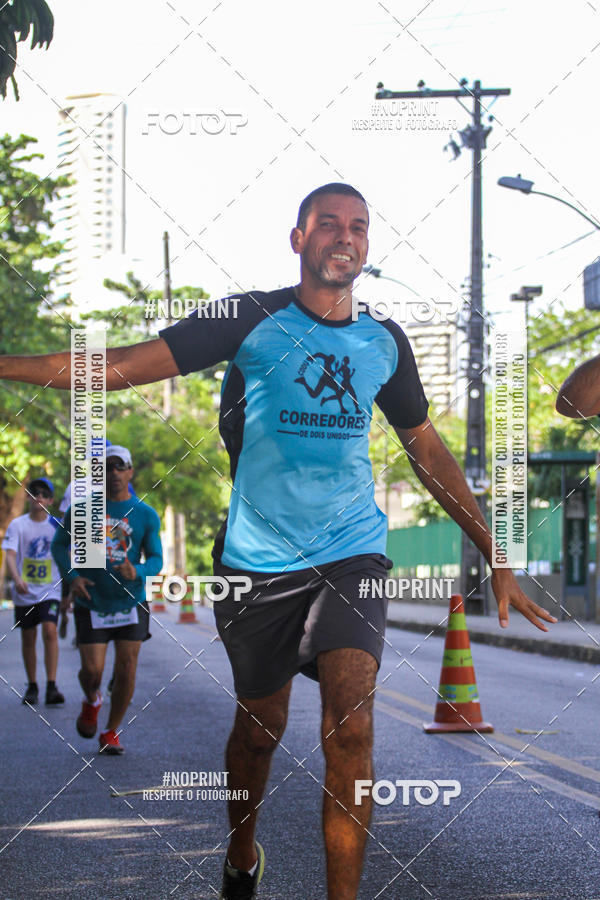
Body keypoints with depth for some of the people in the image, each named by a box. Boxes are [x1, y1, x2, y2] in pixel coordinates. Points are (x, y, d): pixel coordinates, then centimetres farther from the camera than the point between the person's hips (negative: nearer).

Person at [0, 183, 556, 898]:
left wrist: (495, 557, 16)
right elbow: (125, 366, -9)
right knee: (261, 724, 13)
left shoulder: (385, 342, 6)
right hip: (259, 560, -1)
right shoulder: (253, 321, -4)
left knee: (350, 722, -17)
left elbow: (427, 449, 17)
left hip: (351, 554, 1)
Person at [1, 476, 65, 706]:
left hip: (50, 590, -1)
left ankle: (51, 687, -18)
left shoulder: (57, 525, 3)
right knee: (28, 638, 8)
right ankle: (32, 686, 22)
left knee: (50, 631, -18)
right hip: (24, 592, 1)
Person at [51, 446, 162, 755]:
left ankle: (111, 733, 11)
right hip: (91, 603, -1)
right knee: (92, 670, -7)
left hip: (131, 601, 1)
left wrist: (137, 573, -19)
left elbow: (156, 559, 3)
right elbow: (59, 545, 8)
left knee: (126, 668, -6)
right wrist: (72, 576, -10)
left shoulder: (145, 515, 1)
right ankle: (91, 701, 29)